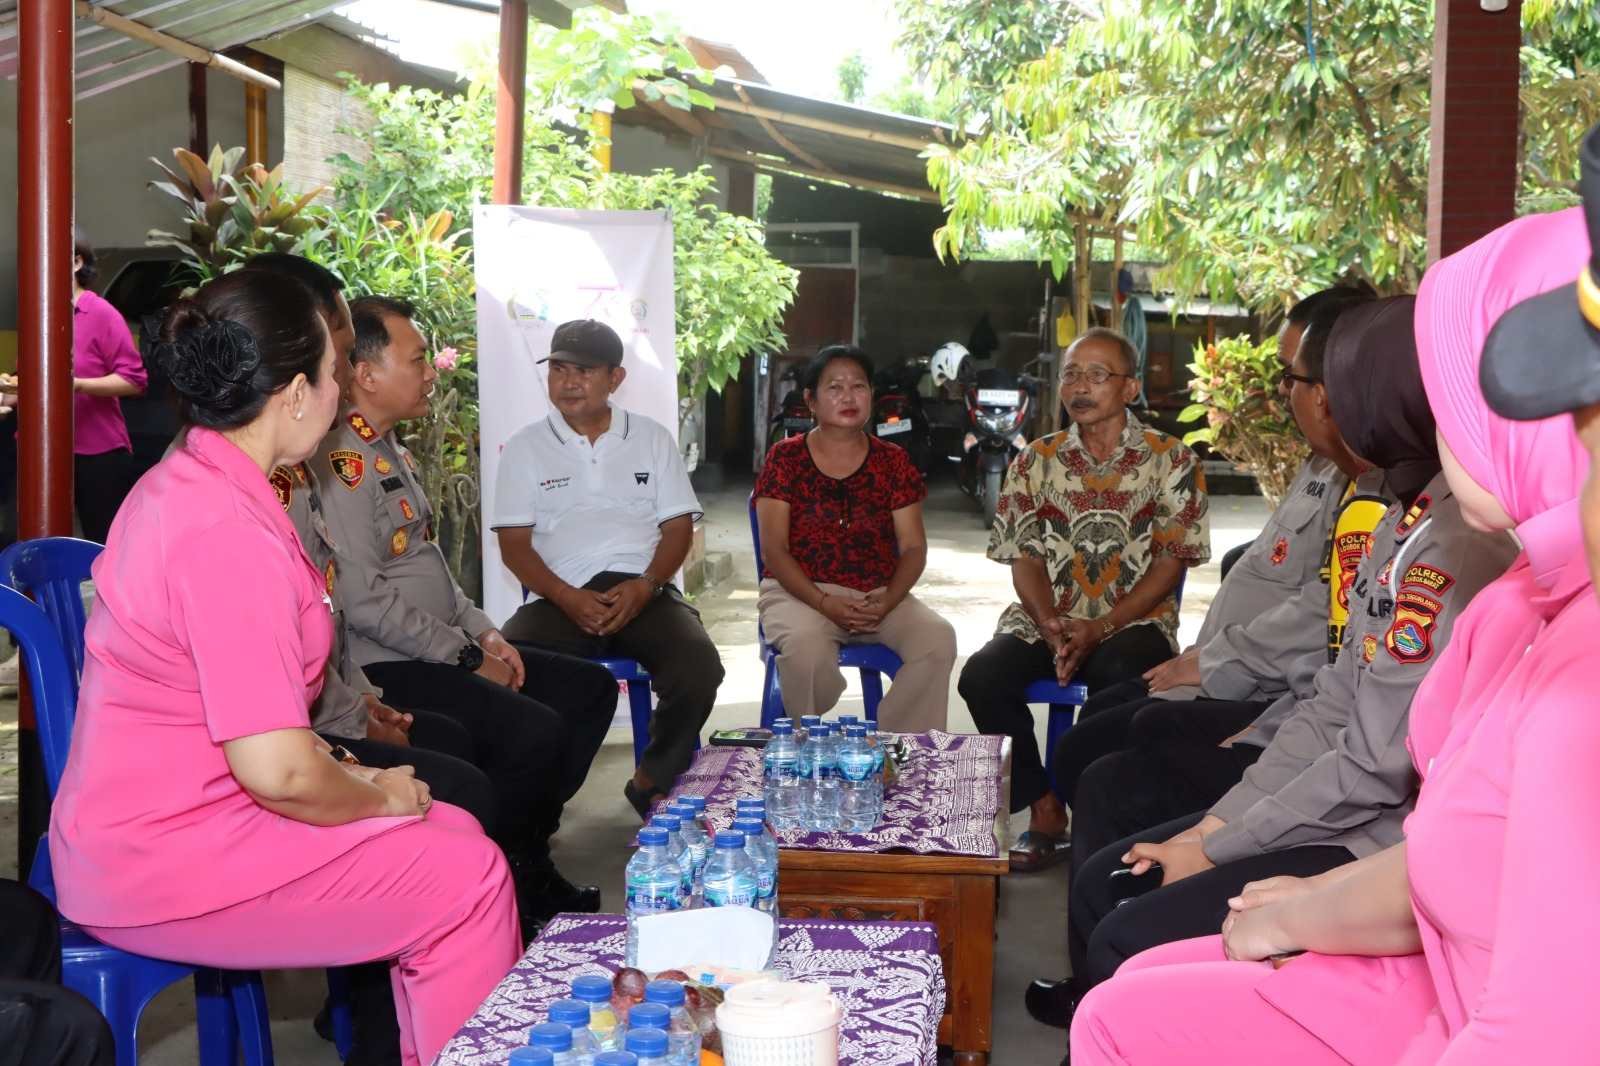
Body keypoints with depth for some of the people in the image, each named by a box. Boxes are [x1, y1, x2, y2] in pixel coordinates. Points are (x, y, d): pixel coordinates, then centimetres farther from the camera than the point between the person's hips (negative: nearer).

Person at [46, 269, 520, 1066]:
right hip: (164, 863, -10)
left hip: (154, 813, 10)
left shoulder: (183, 483, 6)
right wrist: (377, 796, -10)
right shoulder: (228, 531, -26)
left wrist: (344, 774, 10)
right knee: (466, 879, -8)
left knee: (453, 833, 11)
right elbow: (279, 772, -29)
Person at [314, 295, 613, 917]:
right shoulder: (342, 463, -17)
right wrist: (466, 658, -14)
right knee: (536, 731, -27)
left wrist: (482, 632, 9)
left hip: (444, 652, 11)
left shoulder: (392, 452, 17)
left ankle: (526, 855, 12)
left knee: (589, 689, 9)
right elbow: (363, 601, -23)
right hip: (385, 670, -11)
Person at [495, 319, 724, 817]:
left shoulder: (652, 438, 15)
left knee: (699, 667, -28)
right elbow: (514, 544, 5)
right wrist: (567, 597, -14)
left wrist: (645, 586, -11)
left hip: (642, 590, 1)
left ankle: (653, 784, -2)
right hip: (560, 597, -1)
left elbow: (678, 527, 10)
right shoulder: (524, 447, 12)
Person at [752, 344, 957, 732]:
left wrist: (886, 603, -14)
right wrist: (824, 603, -18)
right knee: (806, 647, -36)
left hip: (881, 596, 3)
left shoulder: (893, 461, 11)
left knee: (938, 638, -26)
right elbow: (773, 549, -3)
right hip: (800, 593, -2)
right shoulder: (785, 459, 5)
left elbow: (913, 548, 6)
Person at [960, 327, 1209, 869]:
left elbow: (1170, 562, -4)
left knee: (1122, 677, -37)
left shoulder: (1171, 460, 2)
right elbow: (1025, 558, 7)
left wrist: (1100, 628, -16)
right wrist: (1049, 626, -14)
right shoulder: (1037, 461, 11)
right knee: (982, 677, -25)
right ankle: (1044, 809, -9)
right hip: (1045, 621, 3)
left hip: (1133, 621, -3)